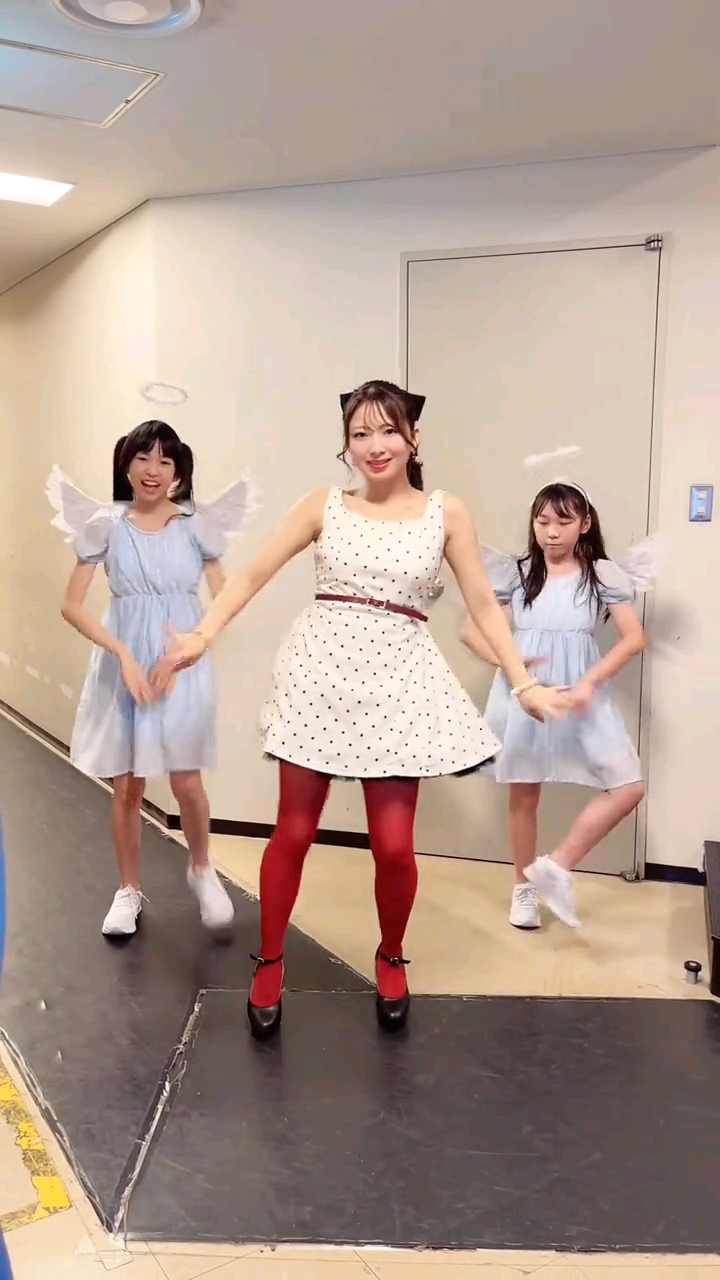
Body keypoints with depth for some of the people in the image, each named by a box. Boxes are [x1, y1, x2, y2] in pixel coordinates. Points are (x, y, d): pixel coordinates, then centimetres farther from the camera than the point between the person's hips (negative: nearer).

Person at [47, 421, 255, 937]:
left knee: (187, 782, -3)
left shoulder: (196, 525, 0)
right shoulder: (106, 524, -1)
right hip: (122, 664, 1)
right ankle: (130, 890, 26)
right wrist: (124, 654, -13)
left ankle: (202, 870, 26)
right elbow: (73, 607, -3)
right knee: (126, 787, 7)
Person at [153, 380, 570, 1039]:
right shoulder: (324, 506, 6)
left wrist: (524, 683, -2)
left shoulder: (446, 513, 5)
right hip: (321, 669, 1)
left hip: (398, 678, 0)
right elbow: (254, 575, 5)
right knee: (294, 832, 6)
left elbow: (483, 604, 5)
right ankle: (269, 963, 28)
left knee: (393, 845, 0)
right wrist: (202, 635, -8)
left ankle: (391, 959, 29)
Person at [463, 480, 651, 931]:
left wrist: (590, 681, -18)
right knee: (524, 795, 10)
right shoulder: (518, 574, 4)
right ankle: (524, 888, 30)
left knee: (629, 787, -10)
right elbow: (471, 629, 6)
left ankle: (555, 866, 4)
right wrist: (506, 661, -13)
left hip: (583, 696, 0)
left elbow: (634, 638, -5)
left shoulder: (602, 574, 1)